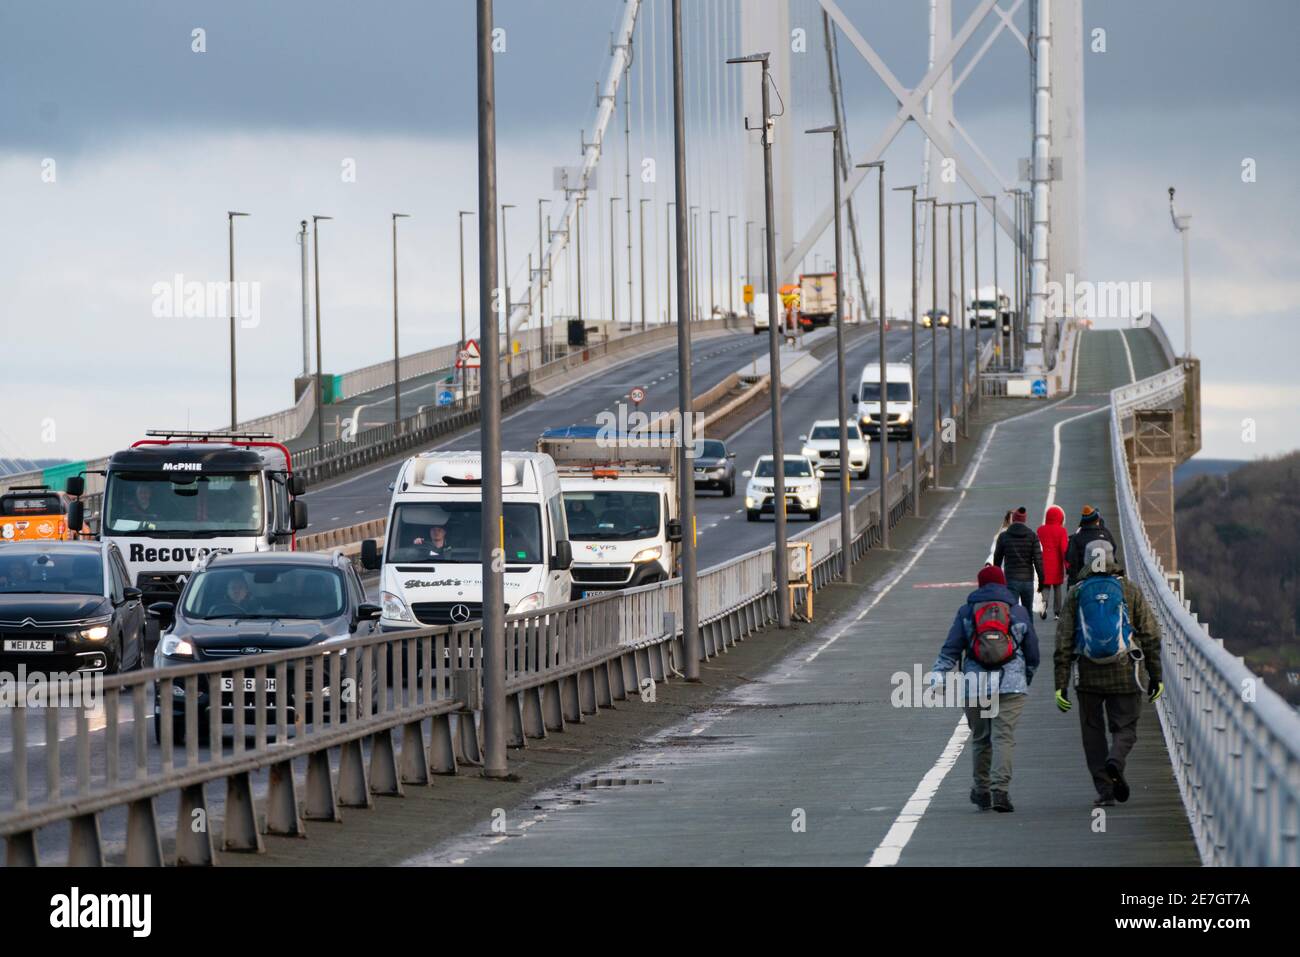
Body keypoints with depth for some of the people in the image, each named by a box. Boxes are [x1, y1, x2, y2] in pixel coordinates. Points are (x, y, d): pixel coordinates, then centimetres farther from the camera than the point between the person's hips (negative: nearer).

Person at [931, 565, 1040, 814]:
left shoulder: (966, 612, 8)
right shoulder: (1019, 613, 10)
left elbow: (950, 649, 0)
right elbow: (1033, 654, 16)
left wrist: (937, 673, -2)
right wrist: (1026, 678, 30)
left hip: (975, 684, 1)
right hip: (1011, 685, -1)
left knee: (980, 738, 12)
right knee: (1004, 736, -6)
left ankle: (982, 791, 19)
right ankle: (1000, 788, -21)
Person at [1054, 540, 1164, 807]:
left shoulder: (1075, 594, 3)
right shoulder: (1130, 591, 1)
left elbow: (1063, 642, -1)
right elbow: (1150, 635, 1)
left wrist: (1061, 683, 0)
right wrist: (1155, 675, 8)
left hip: (1088, 677, 1)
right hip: (1125, 674, -1)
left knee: (1093, 732, 11)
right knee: (1125, 727, 9)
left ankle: (1105, 791, 5)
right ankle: (1115, 762, -22)